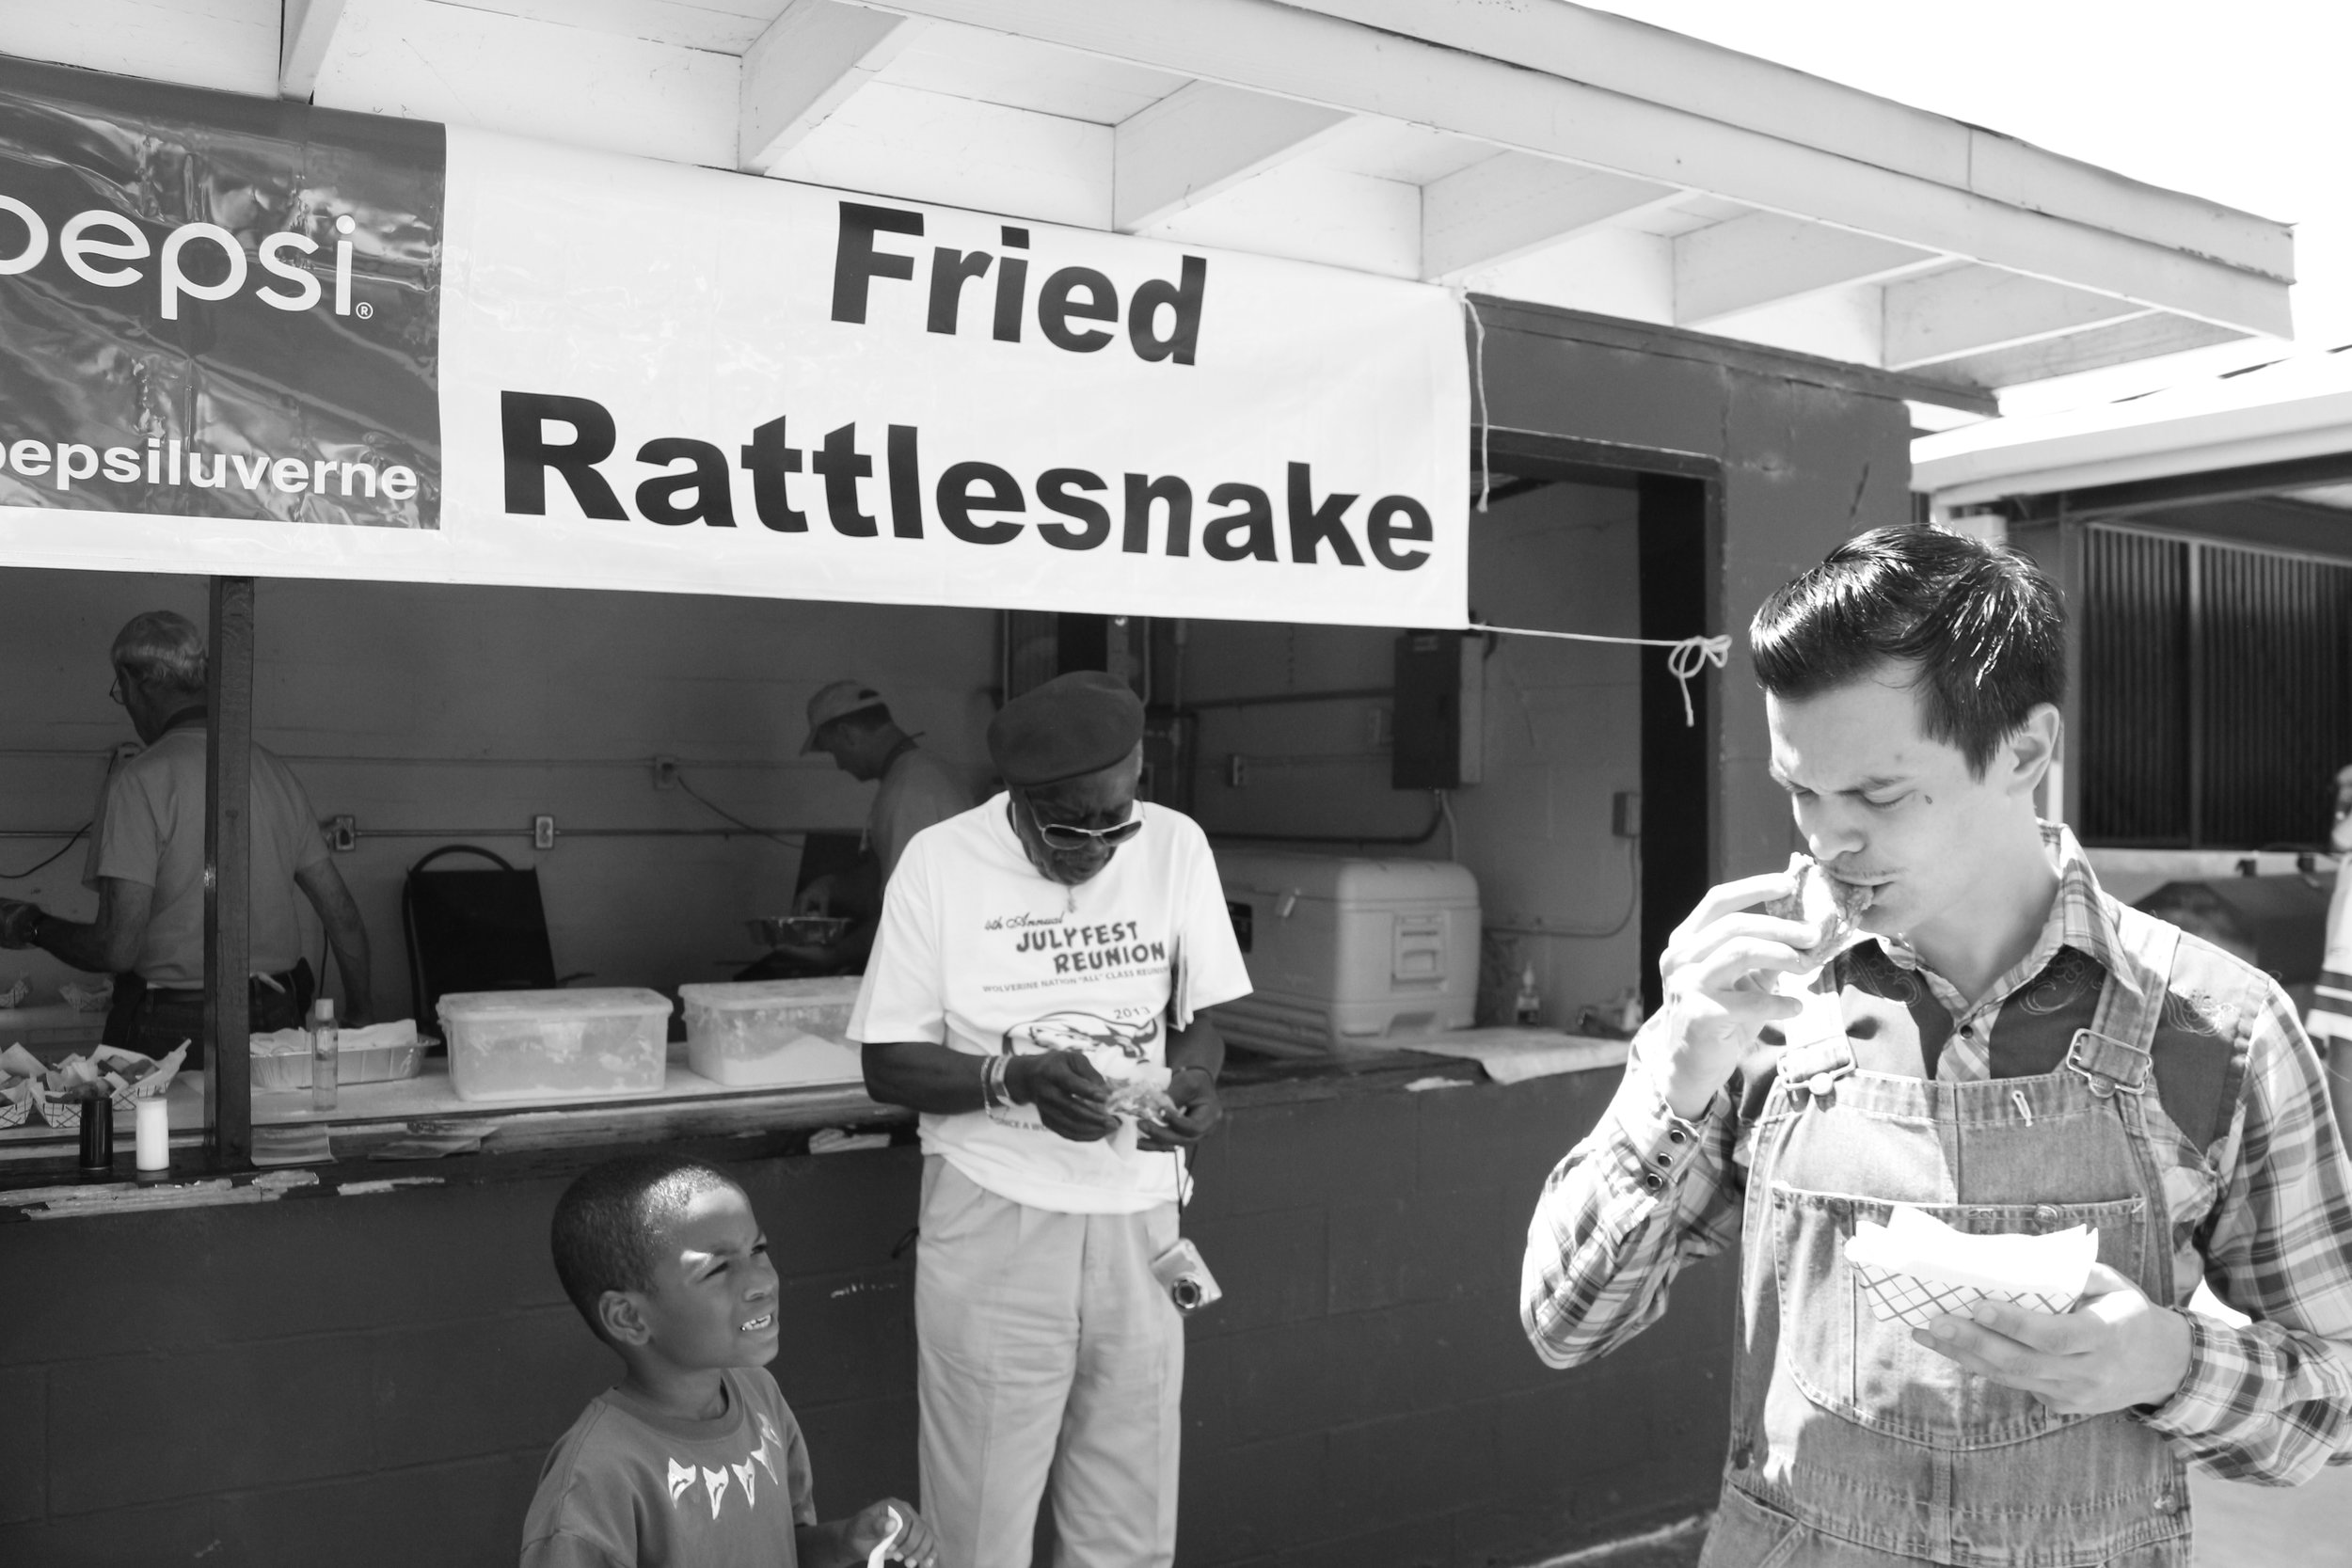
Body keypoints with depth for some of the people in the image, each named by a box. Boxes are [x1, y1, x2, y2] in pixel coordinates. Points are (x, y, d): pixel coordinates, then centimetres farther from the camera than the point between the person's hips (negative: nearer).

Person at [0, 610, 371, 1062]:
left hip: (170, 1037, -5)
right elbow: (343, 915, 9)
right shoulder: (276, 772, 6)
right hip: (276, 1023, 5)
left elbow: (117, 948, -14)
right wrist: (360, 1016, 21)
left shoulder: (138, 781, -10)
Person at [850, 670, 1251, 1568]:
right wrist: (1016, 1078, -22)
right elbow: (887, 1066, -6)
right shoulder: (941, 862, -9)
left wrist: (1193, 1082, -14)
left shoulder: (1176, 846, -3)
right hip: (994, 1218, -2)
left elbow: (1199, 1017, 8)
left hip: (1138, 1215, 3)